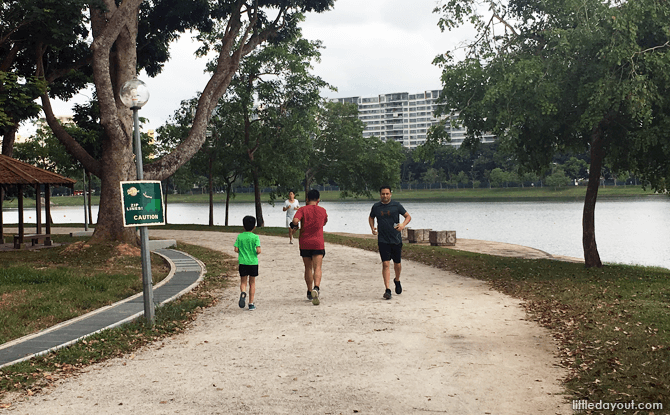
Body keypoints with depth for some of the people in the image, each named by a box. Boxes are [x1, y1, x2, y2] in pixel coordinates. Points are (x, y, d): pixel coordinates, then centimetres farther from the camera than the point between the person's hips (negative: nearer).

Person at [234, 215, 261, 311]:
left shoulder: (240, 236, -1)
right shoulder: (255, 237, -7)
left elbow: (236, 249, -4)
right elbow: (258, 250, -16)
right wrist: (256, 253, 6)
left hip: (242, 262, 1)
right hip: (253, 262, -1)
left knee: (243, 282, 9)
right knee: (252, 283, 10)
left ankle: (243, 293, -25)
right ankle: (251, 304, 12)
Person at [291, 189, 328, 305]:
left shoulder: (302, 209, -3)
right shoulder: (322, 211, 5)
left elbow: (295, 220, -21)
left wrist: (294, 225, 1)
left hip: (305, 243, 1)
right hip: (318, 243, -1)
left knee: (308, 268, 13)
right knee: (317, 268, -7)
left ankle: (310, 292, 21)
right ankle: (316, 288, -31)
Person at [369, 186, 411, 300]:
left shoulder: (396, 205, -1)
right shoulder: (376, 207, 5)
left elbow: (408, 216, 5)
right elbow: (371, 217, 23)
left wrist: (403, 225, -15)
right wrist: (372, 228, 4)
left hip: (396, 239, 0)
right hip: (383, 240, 0)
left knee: (397, 264, 10)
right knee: (385, 264, -9)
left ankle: (397, 280, 40)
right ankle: (387, 290, -8)